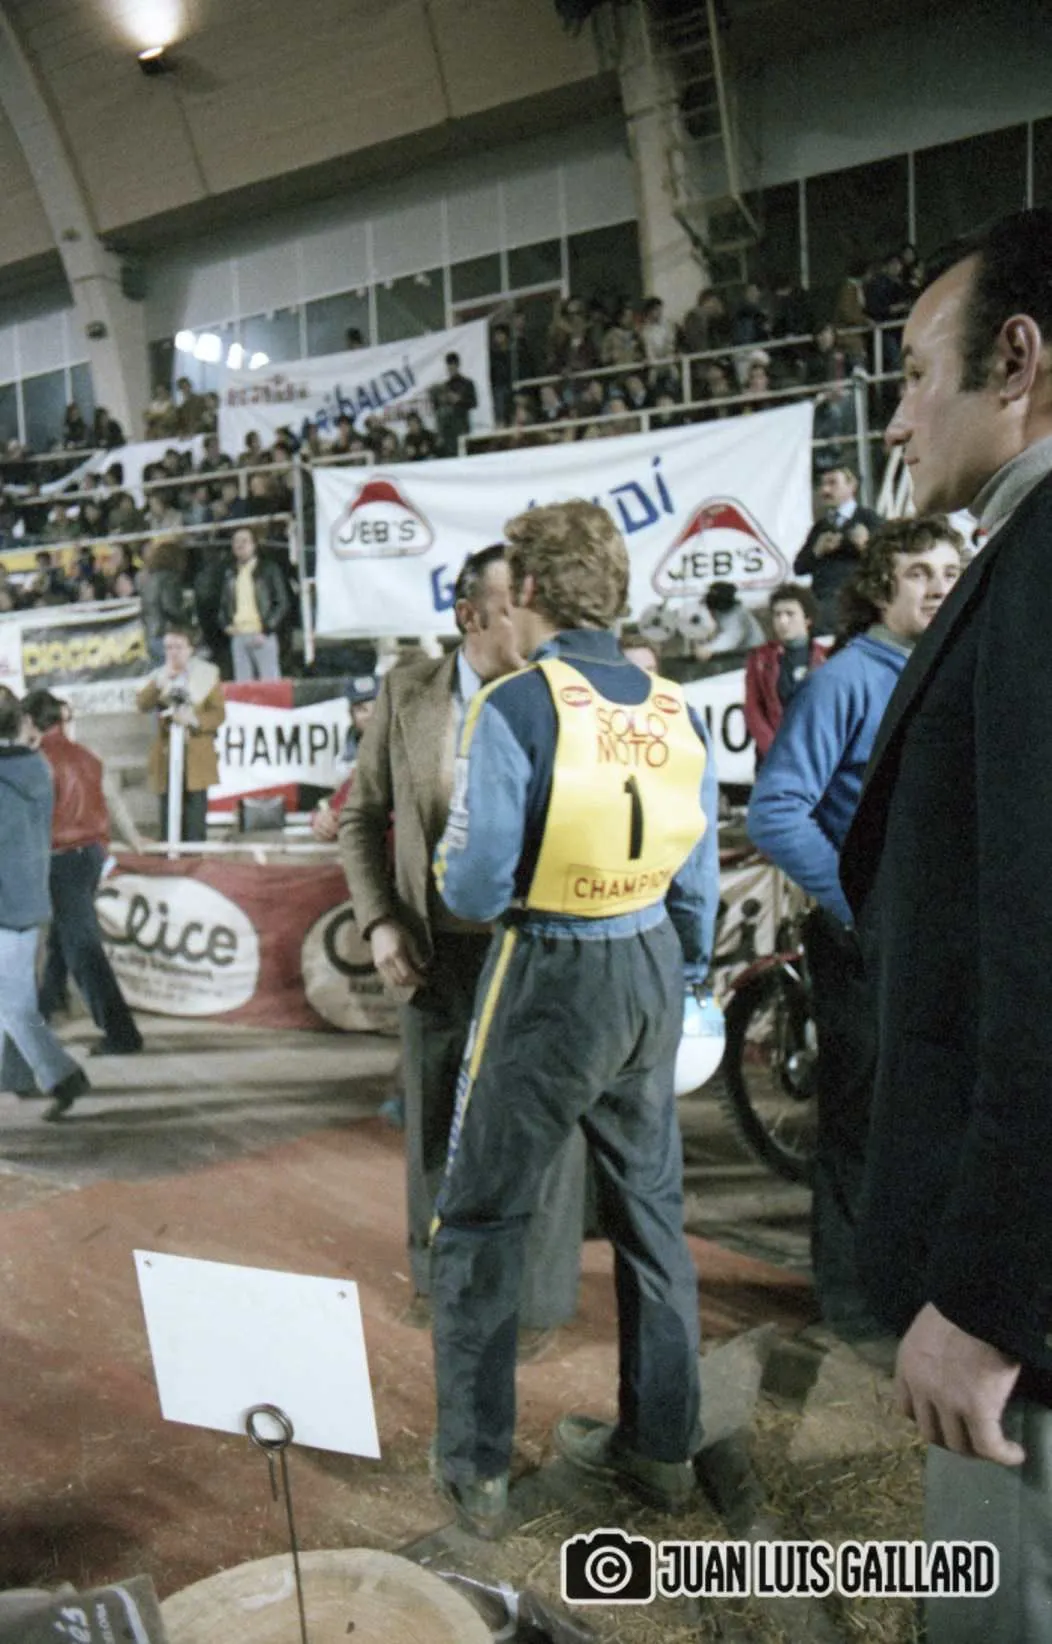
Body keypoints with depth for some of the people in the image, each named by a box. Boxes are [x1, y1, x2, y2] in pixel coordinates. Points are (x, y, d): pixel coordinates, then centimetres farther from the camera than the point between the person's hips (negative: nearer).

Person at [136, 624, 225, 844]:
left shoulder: (206, 675, 6)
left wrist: (194, 719, -17)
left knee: (195, 815, -3)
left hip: (196, 757, -2)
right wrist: (161, 681, -15)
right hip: (167, 755, 2)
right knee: (169, 814, 3)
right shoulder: (159, 676, 12)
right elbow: (142, 705, -4)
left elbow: (219, 714, 0)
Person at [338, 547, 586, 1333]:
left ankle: (538, 1297, 32)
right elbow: (363, 815, 6)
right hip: (436, 951, 3)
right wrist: (379, 922, -3)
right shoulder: (408, 692, -3)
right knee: (435, 1121, 19)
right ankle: (439, 1271, 44)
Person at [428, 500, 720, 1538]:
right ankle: (660, 1446, 32)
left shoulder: (516, 705, -16)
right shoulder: (674, 710, 1)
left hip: (549, 981, -6)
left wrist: (452, 865, 5)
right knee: (650, 1208, 18)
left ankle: (474, 1469, 20)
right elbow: (698, 884, 6)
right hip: (652, 972, 6)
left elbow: (474, 888, -17)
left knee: (481, 1219, 10)